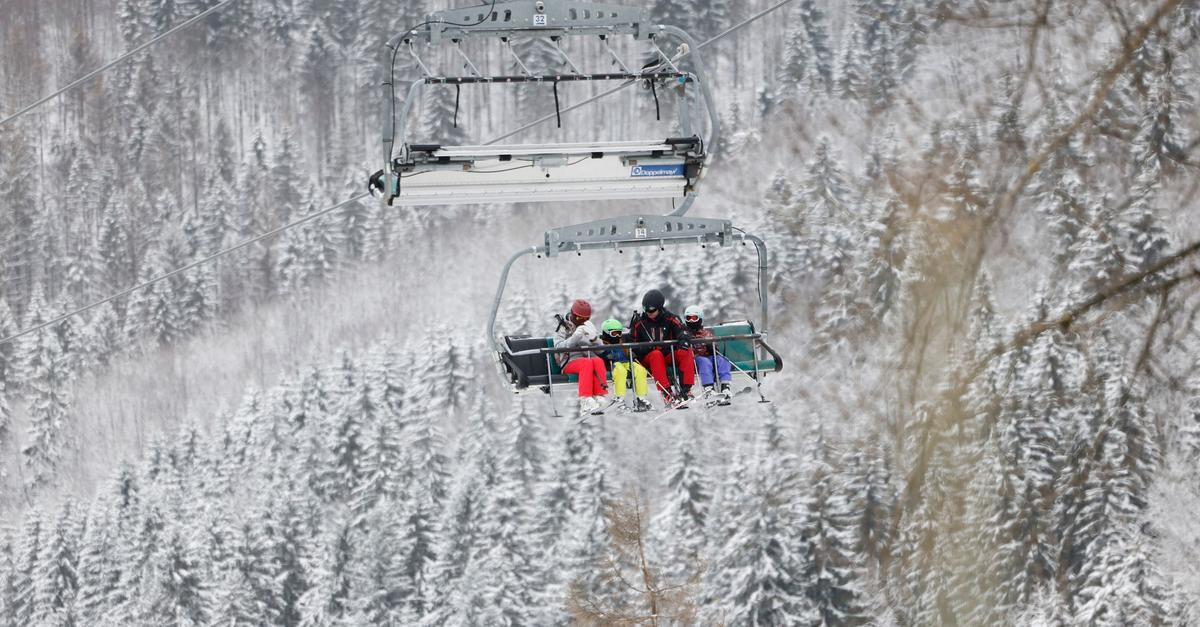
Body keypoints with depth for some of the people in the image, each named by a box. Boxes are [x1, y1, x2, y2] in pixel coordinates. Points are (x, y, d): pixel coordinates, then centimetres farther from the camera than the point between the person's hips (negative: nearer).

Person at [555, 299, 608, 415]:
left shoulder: (589, 326, 17)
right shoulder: (563, 326, 5)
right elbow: (559, 347, -12)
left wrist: (594, 339, -12)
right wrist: (575, 338, -25)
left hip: (589, 358, 3)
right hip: (570, 362, -3)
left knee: (598, 361, -31)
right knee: (587, 363, -35)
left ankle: (599, 397, -43)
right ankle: (585, 400, -48)